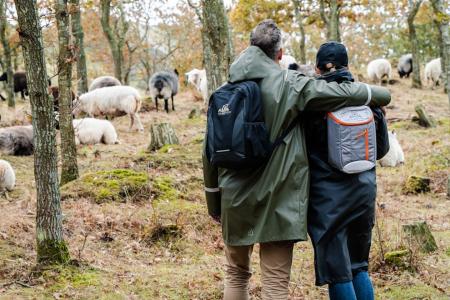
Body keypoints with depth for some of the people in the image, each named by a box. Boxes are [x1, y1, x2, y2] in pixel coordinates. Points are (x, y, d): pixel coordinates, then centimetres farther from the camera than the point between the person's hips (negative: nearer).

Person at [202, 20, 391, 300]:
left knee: (236, 273, 19)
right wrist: (381, 94, 14)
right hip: (278, 201, -3)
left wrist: (214, 201, 17)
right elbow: (343, 93, -6)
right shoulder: (290, 85, -7)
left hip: (236, 201, 4)